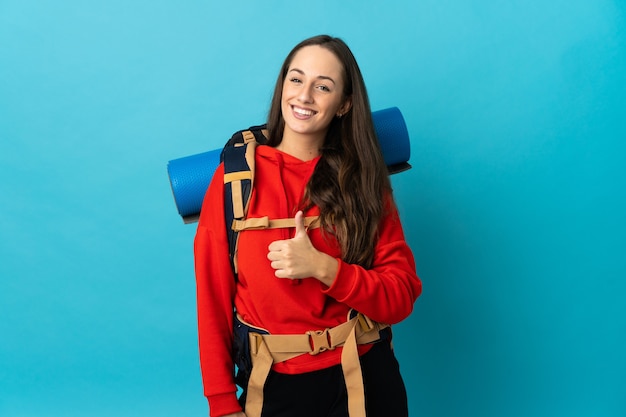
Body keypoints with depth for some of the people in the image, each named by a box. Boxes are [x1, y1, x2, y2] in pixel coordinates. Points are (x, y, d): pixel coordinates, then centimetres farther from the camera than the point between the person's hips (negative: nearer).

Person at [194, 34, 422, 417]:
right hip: (275, 385, 0)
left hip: (364, 380, 1)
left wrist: (323, 267, -23)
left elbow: (402, 297, -8)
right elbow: (213, 297, -5)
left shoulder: (363, 181, -5)